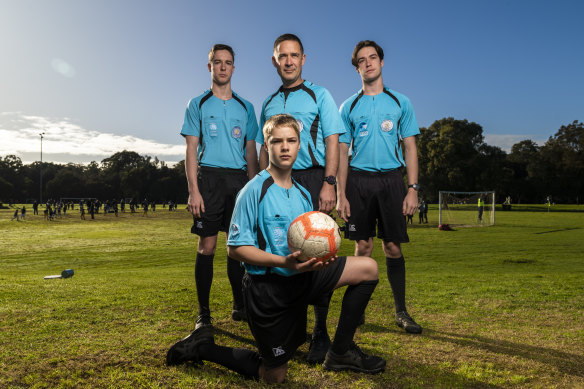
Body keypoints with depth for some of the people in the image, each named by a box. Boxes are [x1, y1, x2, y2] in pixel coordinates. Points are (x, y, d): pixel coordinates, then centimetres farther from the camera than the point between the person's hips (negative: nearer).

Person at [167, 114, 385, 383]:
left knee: (367, 268, -2)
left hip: (300, 278, 7)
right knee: (274, 376, 5)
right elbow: (236, 247, -16)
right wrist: (284, 262, -27)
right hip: (267, 287, -6)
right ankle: (204, 348, 24)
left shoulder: (303, 194, 8)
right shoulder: (254, 191, -14)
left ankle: (340, 353, 7)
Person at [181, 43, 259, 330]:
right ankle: (203, 312, 6)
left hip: (239, 178, 3)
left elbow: (251, 150, 15)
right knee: (207, 245, -4)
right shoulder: (198, 104, 8)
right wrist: (193, 189, -10)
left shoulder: (245, 107, 16)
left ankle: (240, 305, 17)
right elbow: (191, 149, 1)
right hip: (209, 177, -2)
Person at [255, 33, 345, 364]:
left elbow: (333, 141, 0)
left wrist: (329, 184, -12)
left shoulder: (319, 95, 9)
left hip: (311, 178, -4)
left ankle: (320, 331, 3)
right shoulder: (269, 103, 22)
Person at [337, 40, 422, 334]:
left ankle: (401, 311, 12)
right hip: (359, 180, 0)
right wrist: (340, 194, -1)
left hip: (391, 179, 0)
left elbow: (410, 147, 7)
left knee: (393, 247, -1)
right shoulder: (349, 106, 10)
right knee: (363, 246, 2)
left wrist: (413, 189, -4)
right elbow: (342, 152, 7)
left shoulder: (400, 102, 10)